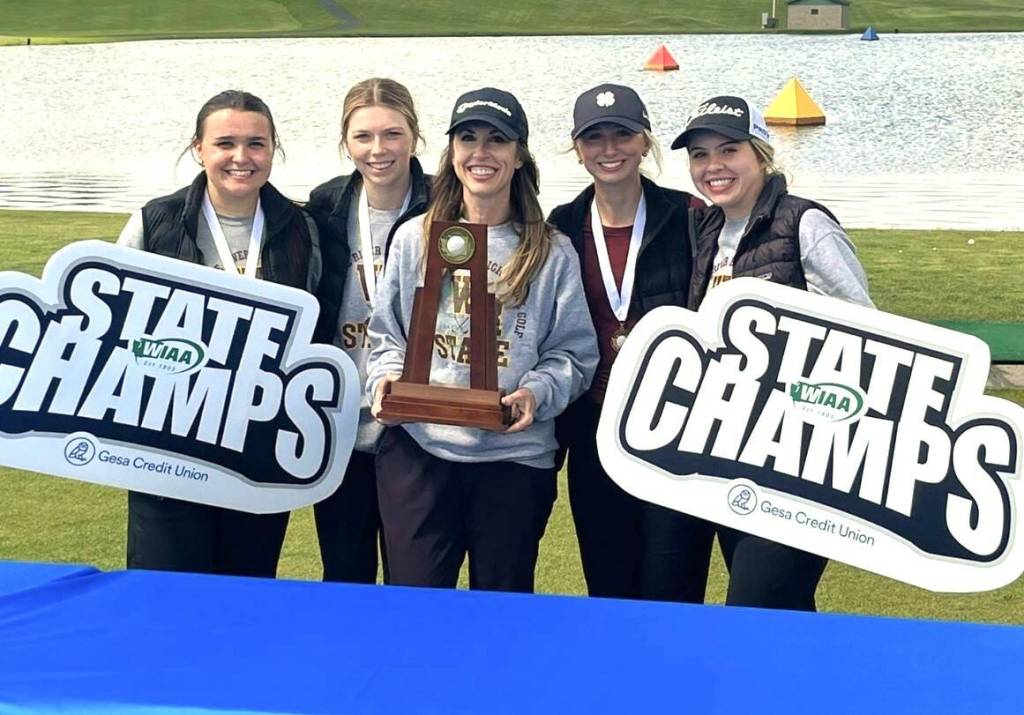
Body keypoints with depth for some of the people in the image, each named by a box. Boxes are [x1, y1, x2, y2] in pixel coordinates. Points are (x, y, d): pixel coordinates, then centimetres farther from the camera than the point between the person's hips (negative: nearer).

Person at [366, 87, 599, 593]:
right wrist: (385, 376, -6)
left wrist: (538, 392, -16)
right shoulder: (414, 238, 8)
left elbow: (575, 352, 1)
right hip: (417, 449, 1)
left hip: (515, 456, -1)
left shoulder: (551, 253, 3)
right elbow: (385, 333, 13)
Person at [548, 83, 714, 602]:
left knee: (671, 598, -1)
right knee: (608, 595, 11)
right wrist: (551, 430, 8)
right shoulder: (562, 230, 5)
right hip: (595, 436, 3)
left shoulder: (690, 219, -3)